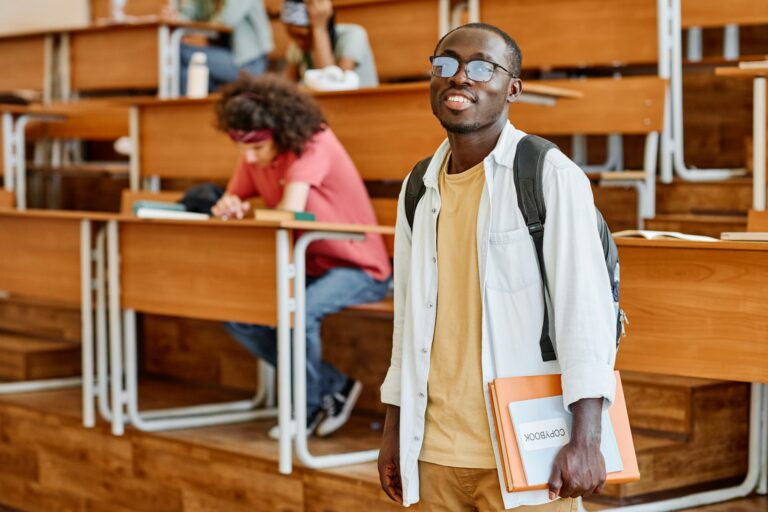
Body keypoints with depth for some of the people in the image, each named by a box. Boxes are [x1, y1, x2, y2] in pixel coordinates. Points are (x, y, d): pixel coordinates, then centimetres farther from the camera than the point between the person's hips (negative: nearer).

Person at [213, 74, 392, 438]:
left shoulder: (314, 143, -22)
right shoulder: (253, 158, 1)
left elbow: (290, 210, -32)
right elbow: (229, 204, 2)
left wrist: (246, 215, -13)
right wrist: (227, 207, -23)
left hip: (359, 270, -8)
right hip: (310, 268, 8)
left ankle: (309, 408, -5)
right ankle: (333, 386, 4)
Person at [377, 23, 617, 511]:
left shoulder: (552, 176, -8)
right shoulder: (418, 189, 8)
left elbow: (585, 306, -13)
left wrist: (586, 440, -20)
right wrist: (394, 432, 13)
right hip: (435, 452, 5)